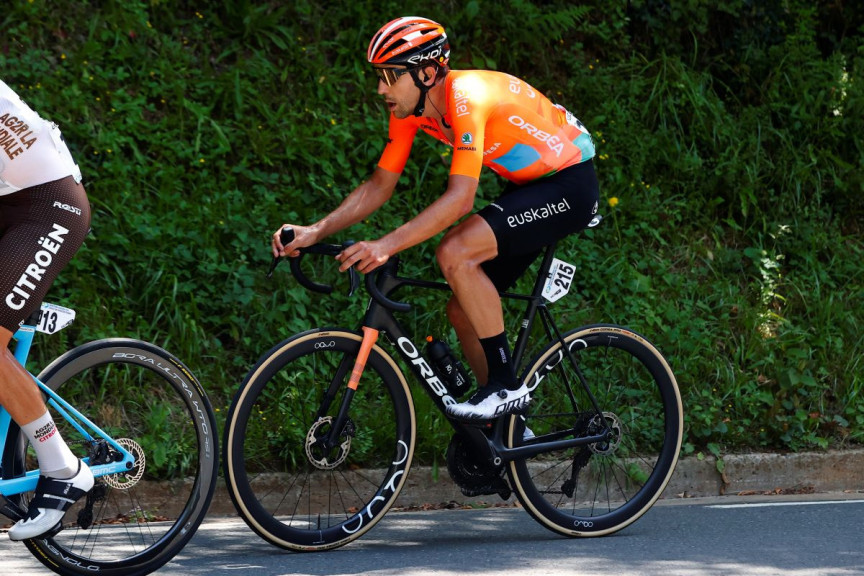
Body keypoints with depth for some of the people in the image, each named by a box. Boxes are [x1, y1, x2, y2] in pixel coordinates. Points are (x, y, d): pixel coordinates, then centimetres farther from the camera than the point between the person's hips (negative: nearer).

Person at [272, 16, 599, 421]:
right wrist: (314, 232, -9)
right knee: (463, 310, 4)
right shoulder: (409, 108, -3)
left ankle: (507, 386, -16)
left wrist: (386, 247, -43)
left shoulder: (467, 98, -29)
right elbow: (380, 185, 3)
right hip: (529, 186, 9)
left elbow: (460, 197, -36)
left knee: (454, 253, -26)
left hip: (570, 184, -9)